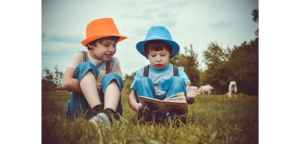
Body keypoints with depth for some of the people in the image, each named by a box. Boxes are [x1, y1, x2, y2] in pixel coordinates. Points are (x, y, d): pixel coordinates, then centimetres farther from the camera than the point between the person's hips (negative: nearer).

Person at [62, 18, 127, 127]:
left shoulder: (113, 62, 7)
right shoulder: (80, 57, 0)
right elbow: (66, 83, -15)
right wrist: (93, 87, -15)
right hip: (80, 109, -1)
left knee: (112, 77, -22)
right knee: (85, 67, -18)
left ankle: (108, 113, -54)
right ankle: (99, 111, -45)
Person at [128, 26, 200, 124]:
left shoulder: (178, 72, 8)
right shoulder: (142, 73, 10)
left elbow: (189, 101, -1)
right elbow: (132, 96, 1)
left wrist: (189, 97, -28)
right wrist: (135, 105, -24)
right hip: (150, 110, 1)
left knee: (178, 80, -17)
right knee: (142, 81, -15)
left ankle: (172, 115, -40)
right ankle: (148, 112, -41)